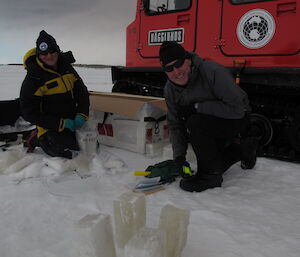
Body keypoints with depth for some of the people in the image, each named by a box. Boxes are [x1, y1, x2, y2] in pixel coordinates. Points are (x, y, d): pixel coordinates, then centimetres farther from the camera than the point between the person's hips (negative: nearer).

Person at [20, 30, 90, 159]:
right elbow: (29, 112, -16)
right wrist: (61, 123, -20)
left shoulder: (67, 68, 2)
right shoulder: (34, 77, -15)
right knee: (72, 155, -18)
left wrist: (81, 114, -10)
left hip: (72, 123, 6)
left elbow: (82, 92, 9)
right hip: (51, 128, -6)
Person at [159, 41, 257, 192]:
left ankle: (210, 174, -14)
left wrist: (196, 107, -30)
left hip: (237, 118, -7)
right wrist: (179, 155, -17)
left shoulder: (212, 71, -29)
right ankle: (243, 149, 31)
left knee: (195, 123, -32)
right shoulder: (170, 89, -8)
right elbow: (175, 125, -4)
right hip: (210, 123, 7)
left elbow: (237, 108, -30)